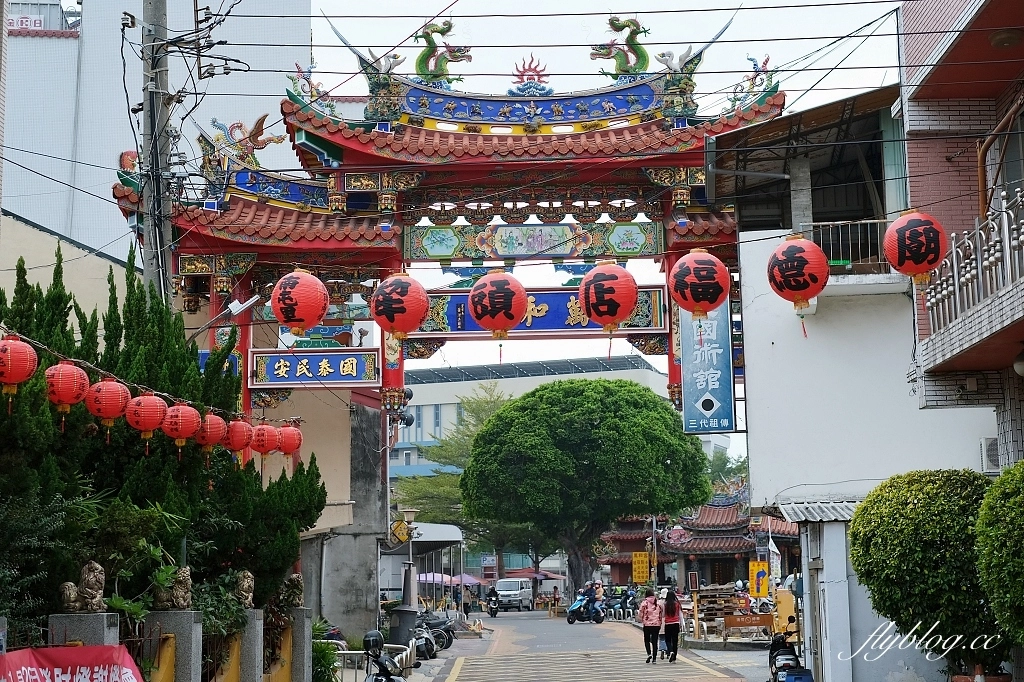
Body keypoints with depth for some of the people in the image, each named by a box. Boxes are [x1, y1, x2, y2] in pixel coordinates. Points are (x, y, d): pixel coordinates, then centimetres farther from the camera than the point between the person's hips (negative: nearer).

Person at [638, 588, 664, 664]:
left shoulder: (644, 603, -9)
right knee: (655, 641, 8)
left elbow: (640, 614, -6)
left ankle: (649, 654, -10)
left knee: (647, 640, 12)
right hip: (657, 624, 3)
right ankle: (654, 658, 7)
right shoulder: (658, 603, 1)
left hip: (647, 624, -3)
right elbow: (662, 614, 6)